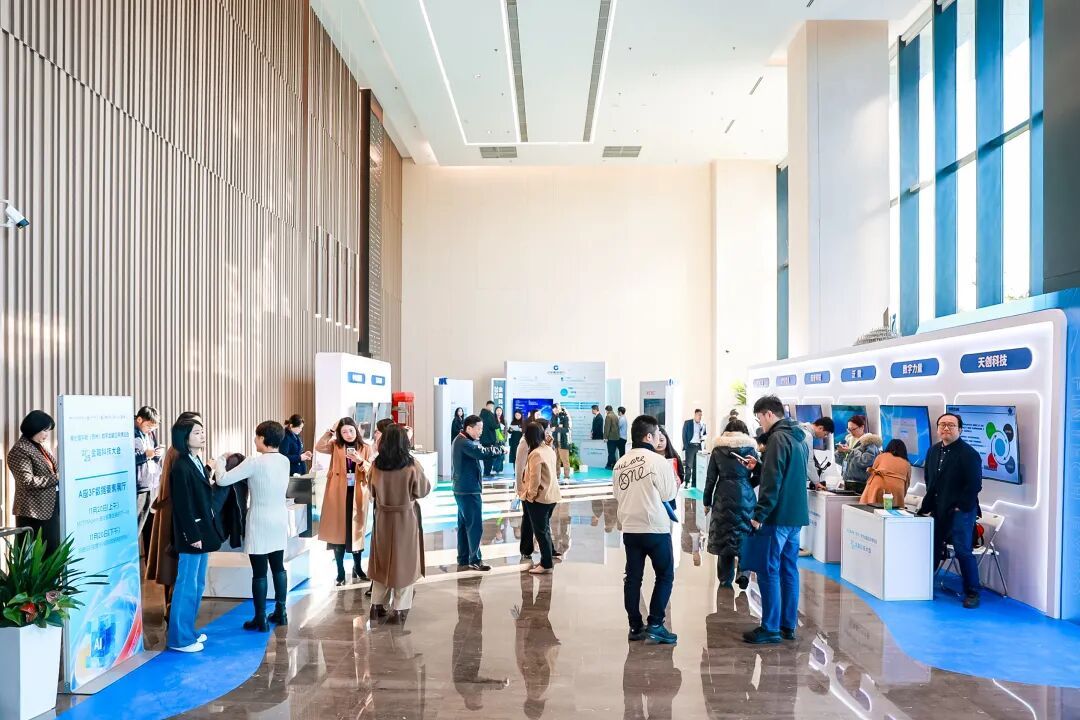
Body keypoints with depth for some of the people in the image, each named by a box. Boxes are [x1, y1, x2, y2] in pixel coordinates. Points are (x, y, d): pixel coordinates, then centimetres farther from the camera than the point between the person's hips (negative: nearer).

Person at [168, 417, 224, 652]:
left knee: (197, 585, 16)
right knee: (187, 586, 0)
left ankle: (189, 630, 27)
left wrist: (208, 531, 12)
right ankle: (180, 638, 10)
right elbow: (183, 506, -19)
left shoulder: (197, 463, 10)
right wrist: (193, 536, -18)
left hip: (203, 531, 9)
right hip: (191, 535, -9)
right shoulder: (181, 468, -17)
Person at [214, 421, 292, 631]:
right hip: (280, 521, 6)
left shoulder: (255, 462, -17)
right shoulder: (285, 461, 2)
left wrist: (221, 460, 3)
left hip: (260, 522, -6)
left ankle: (260, 619, 8)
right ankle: (280, 612, 22)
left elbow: (223, 480, -15)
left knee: (259, 572, 1)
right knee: (278, 567, 15)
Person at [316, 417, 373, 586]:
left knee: (356, 531, 10)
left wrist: (360, 462, -20)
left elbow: (371, 471, -3)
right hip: (338, 494, 0)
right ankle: (340, 572, 13)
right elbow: (319, 447, -15)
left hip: (357, 494, 0)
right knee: (338, 532, 3)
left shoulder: (365, 448, 3)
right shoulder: (336, 446, 3)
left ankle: (357, 568, 26)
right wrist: (331, 430, -15)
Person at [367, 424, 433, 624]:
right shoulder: (411, 466, -19)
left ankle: (377, 604, 25)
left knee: (382, 560, 18)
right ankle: (399, 609, 12)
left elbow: (373, 492, 5)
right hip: (406, 519, -3)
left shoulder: (376, 465, -9)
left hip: (382, 518, 3)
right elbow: (424, 490, -8)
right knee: (404, 562, 9)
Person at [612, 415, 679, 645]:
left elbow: (618, 494, 8)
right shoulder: (658, 461, -12)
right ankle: (655, 625, 4)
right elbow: (668, 494, -7)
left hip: (629, 529, 5)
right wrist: (676, 483, 14)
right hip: (656, 529, -5)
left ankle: (635, 626, 16)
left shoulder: (620, 463, 4)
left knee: (633, 578, 11)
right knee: (665, 575, 8)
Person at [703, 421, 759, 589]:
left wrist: (707, 502, 10)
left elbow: (711, 478, 3)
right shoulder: (750, 448, 3)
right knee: (745, 533, 11)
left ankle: (725, 579, 12)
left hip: (724, 497, 0)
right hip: (746, 497, 0)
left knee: (724, 536, 7)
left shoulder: (718, 450, 3)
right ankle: (744, 572, -4)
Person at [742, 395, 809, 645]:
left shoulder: (778, 438, -14)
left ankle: (770, 628, 1)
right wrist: (758, 467, 16)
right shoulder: (798, 438, 15)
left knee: (768, 571, -2)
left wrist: (759, 515, -17)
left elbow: (772, 482, -20)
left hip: (778, 515, -9)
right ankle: (788, 625, 19)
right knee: (788, 570, 13)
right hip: (796, 515, 9)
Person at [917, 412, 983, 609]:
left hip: (960, 511, -7)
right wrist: (929, 502, 12)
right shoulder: (933, 450, 12)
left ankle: (972, 592, 5)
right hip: (938, 510, 7)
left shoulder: (969, 454, -10)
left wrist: (960, 507, -14)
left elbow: (974, 485, -14)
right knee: (933, 548, 12)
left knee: (963, 551, -6)